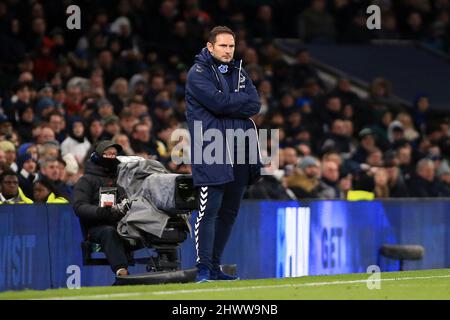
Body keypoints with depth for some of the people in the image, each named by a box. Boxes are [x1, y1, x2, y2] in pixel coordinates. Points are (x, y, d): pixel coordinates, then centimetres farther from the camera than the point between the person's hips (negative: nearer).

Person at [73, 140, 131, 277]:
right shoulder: (87, 180, 13)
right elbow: (79, 207, -2)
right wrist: (100, 211, -22)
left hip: (122, 224, 4)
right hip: (96, 227, -4)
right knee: (109, 232, -39)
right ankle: (120, 270, -55)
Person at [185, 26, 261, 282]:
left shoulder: (239, 72, 18)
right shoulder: (198, 73, -1)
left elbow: (255, 106, 5)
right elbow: (218, 102, -16)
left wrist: (229, 105, -9)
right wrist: (242, 100, -2)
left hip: (240, 150, 7)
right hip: (211, 151, -7)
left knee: (230, 211, 8)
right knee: (210, 208, -13)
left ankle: (215, 266, 15)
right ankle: (203, 268, -13)